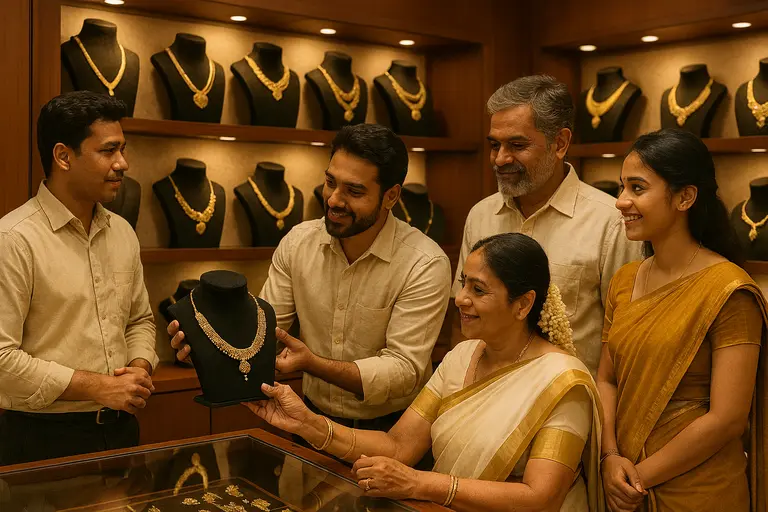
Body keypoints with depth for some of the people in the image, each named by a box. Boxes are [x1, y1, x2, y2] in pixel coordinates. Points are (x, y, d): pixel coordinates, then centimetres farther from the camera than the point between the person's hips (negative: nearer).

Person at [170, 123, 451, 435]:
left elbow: (404, 369, -17)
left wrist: (312, 363, -29)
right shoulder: (298, 242, 1)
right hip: (315, 420, 4)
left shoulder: (426, 265, -14)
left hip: (393, 429, -3)